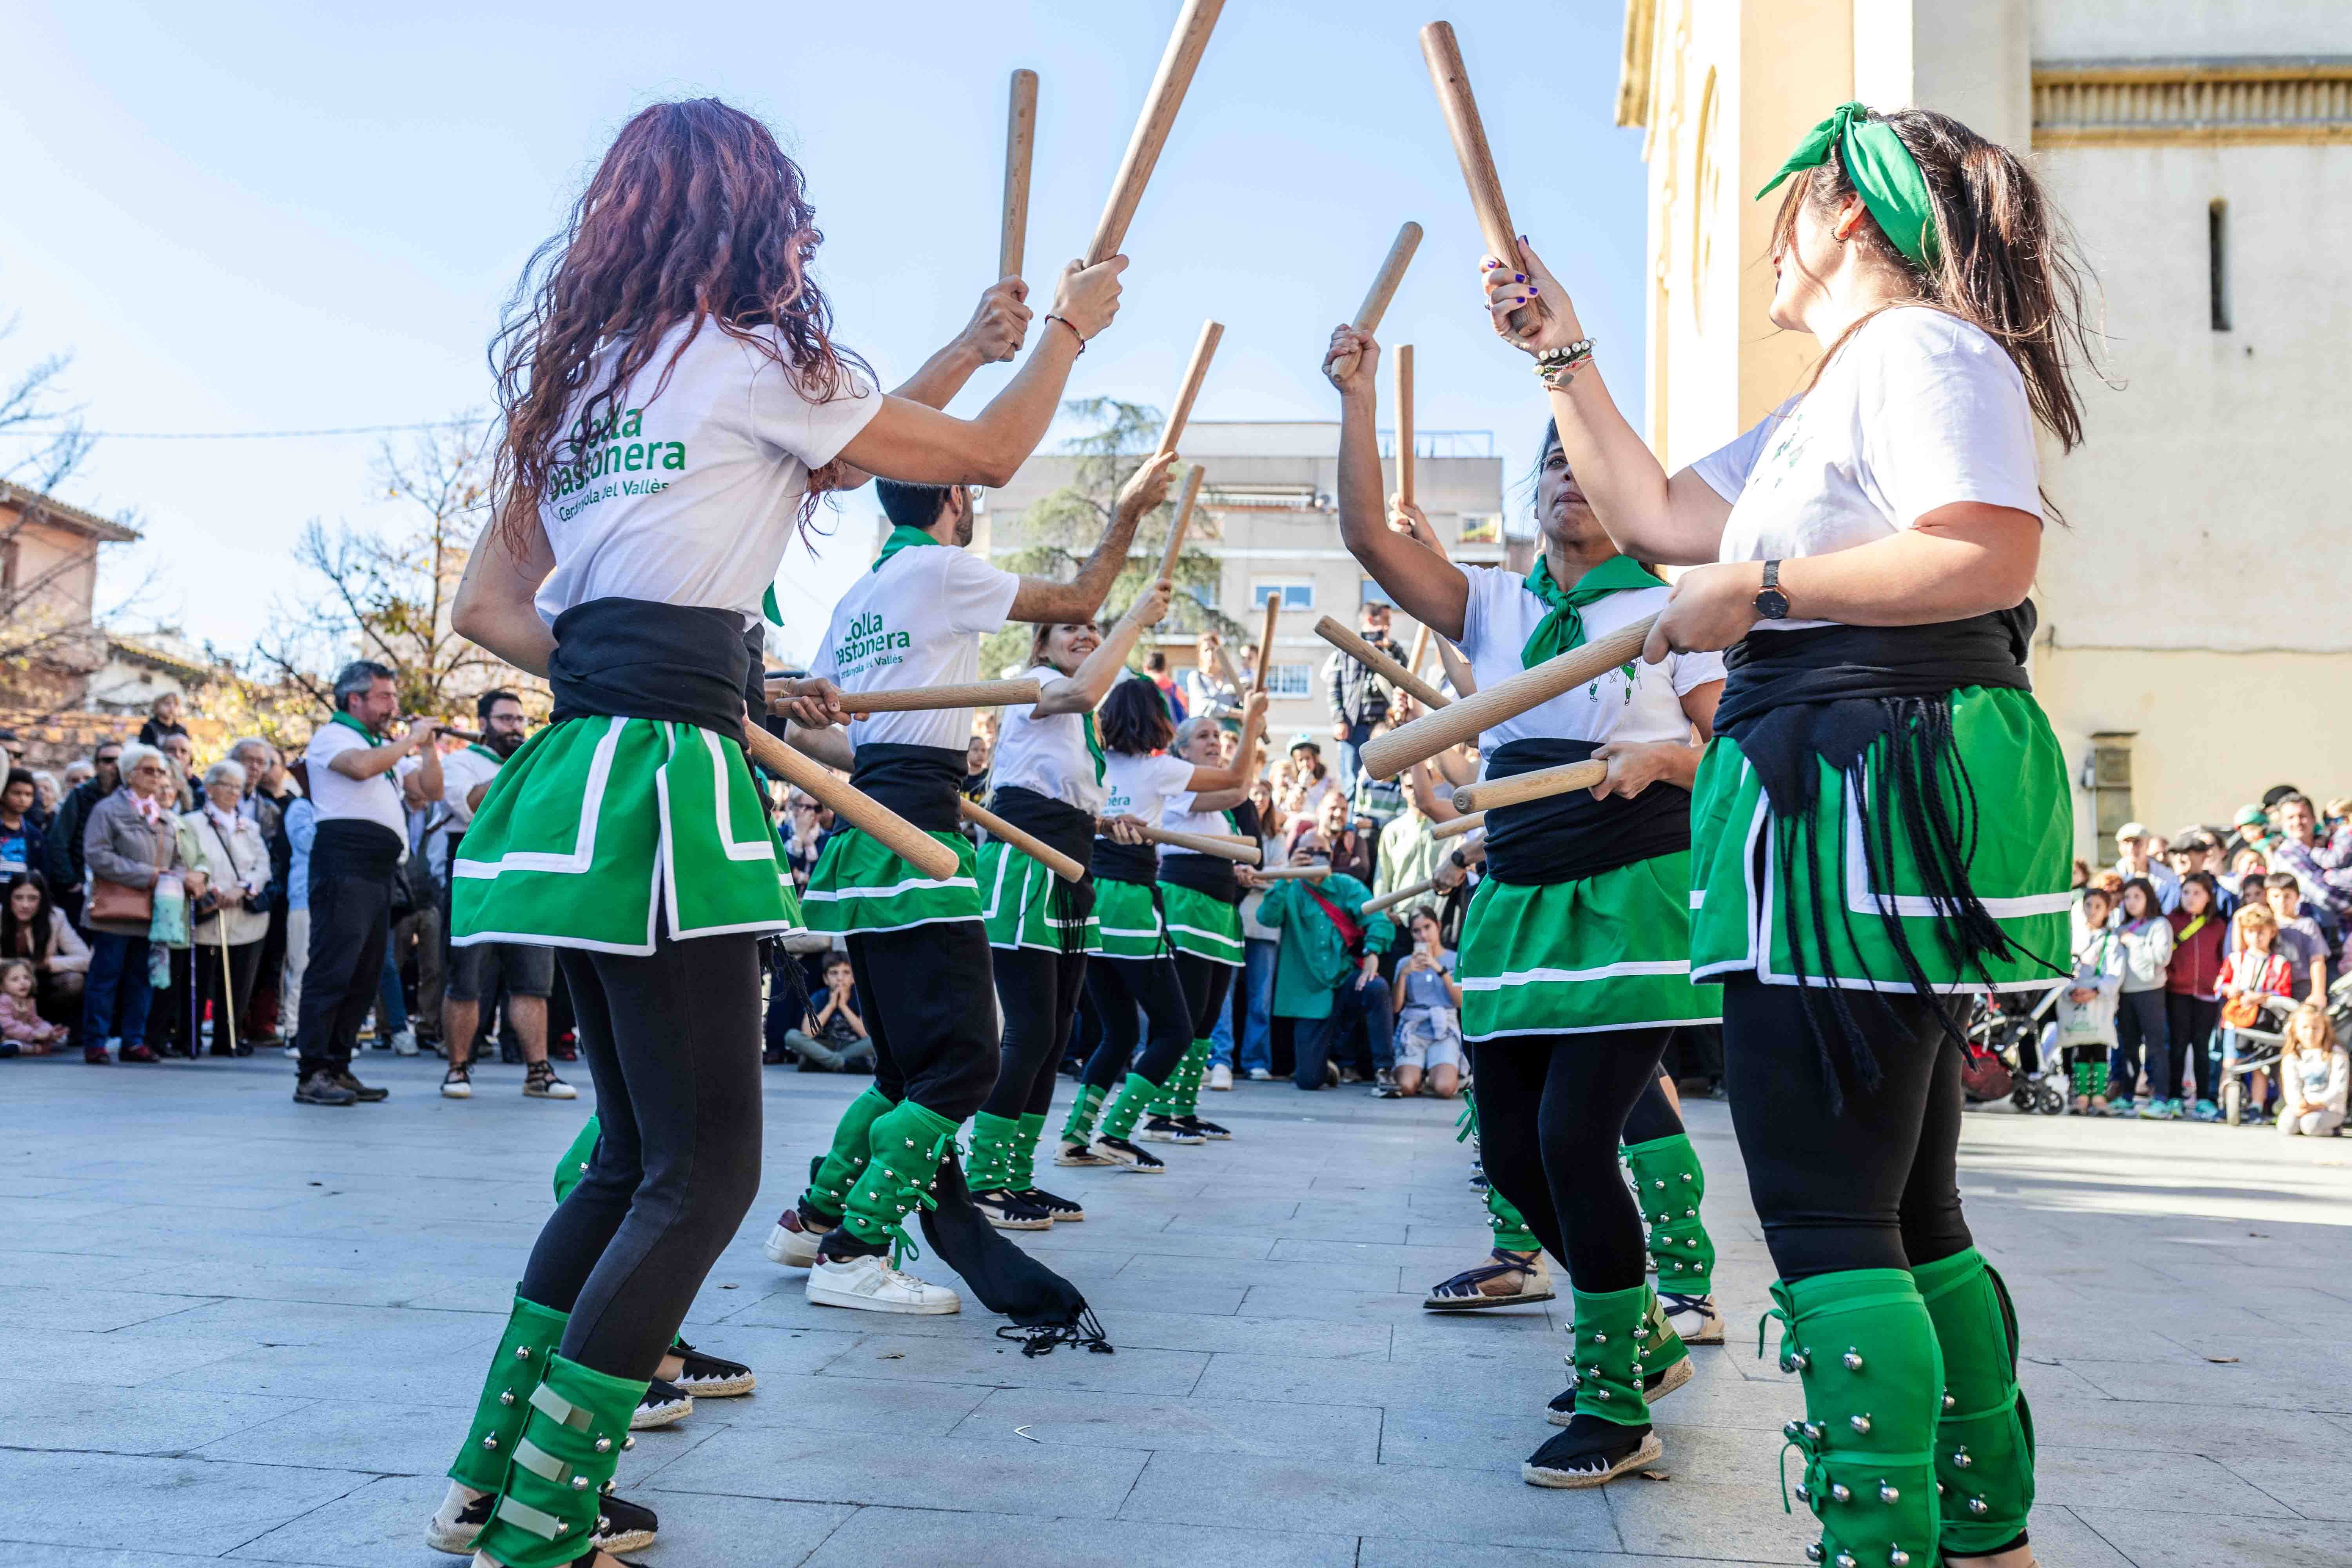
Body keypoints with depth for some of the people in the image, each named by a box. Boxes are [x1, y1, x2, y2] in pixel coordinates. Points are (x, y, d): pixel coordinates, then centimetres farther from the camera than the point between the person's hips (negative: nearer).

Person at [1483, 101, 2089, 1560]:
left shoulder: (1921, 348, -7)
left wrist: (1759, 591, -20)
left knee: (1825, 1215, -10)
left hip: (1882, 783, -11)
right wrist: (1566, 355, 22)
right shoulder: (1832, 401, 25)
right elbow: (1655, 514, 24)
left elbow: (1991, 556, -23)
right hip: (1847, 797, 11)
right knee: (1907, 1212, 15)